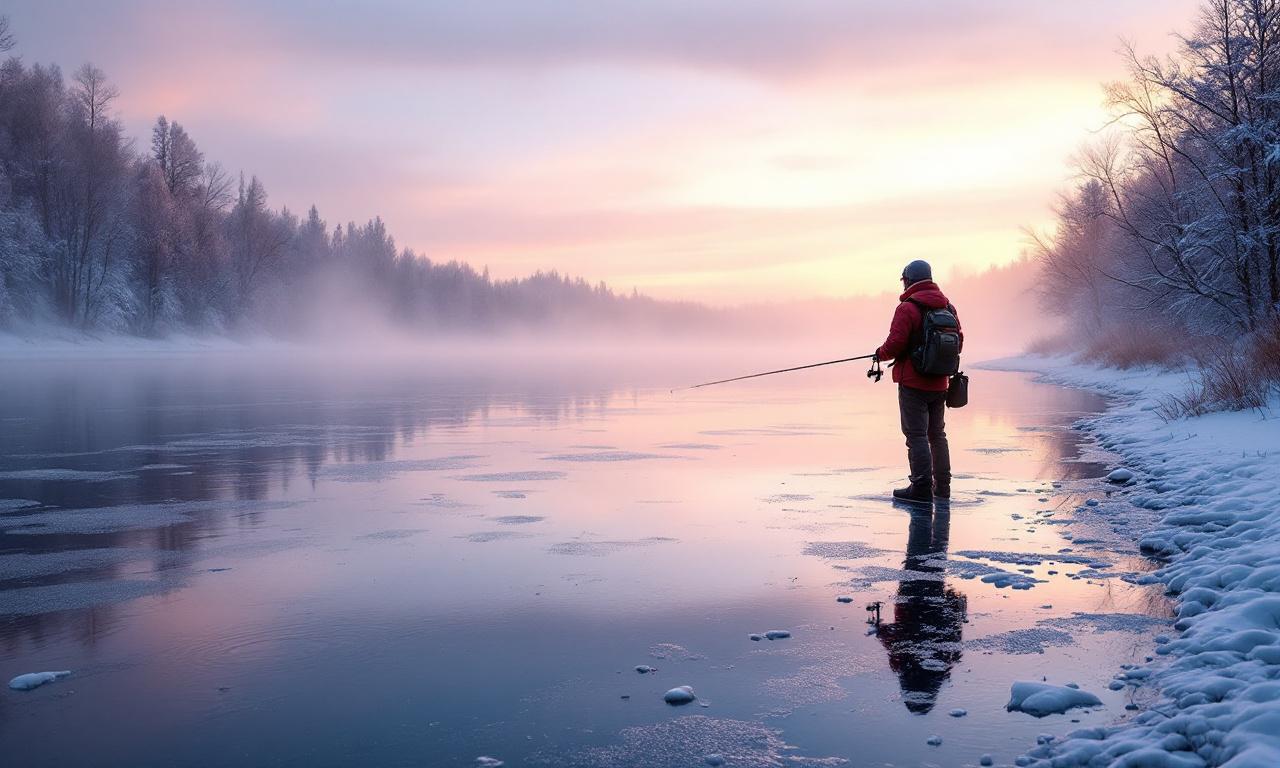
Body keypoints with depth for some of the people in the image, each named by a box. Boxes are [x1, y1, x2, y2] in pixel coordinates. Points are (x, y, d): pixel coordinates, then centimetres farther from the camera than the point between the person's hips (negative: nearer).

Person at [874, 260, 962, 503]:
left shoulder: (908, 307, -14)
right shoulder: (947, 306, 9)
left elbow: (895, 344, -20)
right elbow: (958, 340, 14)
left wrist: (880, 354, 0)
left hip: (913, 383, -7)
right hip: (939, 383, 7)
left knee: (916, 435, -3)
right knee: (937, 434, 17)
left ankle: (922, 488, -4)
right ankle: (942, 487, 23)